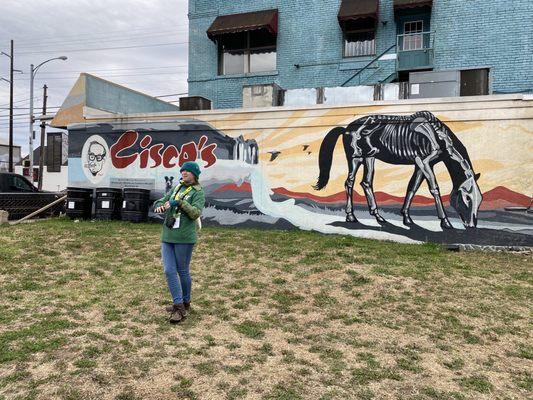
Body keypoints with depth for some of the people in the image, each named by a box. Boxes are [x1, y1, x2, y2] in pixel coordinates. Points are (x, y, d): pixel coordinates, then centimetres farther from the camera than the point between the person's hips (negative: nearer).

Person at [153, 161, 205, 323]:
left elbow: (196, 213, -17)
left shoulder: (198, 193, -3)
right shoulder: (176, 187, 15)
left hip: (184, 238, -6)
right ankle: (179, 306, 7)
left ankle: (185, 303, 24)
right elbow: (161, 200, 14)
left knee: (183, 271, 5)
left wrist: (181, 202, -27)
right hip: (167, 236, 6)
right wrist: (159, 206, -9)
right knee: (169, 271, -1)